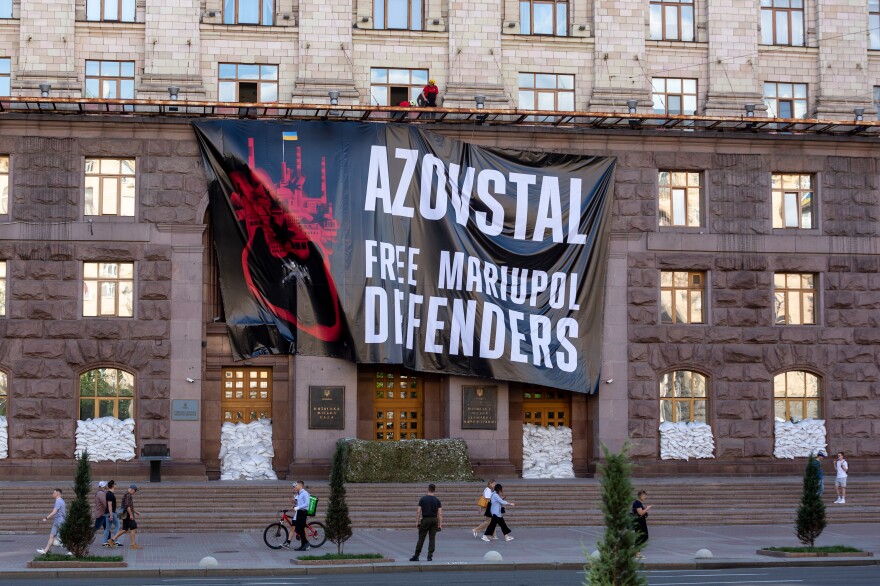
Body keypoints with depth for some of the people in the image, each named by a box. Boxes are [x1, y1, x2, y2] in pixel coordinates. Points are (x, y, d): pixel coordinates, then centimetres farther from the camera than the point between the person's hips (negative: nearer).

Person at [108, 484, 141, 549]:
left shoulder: (126, 495, 18)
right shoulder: (128, 495, -14)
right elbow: (127, 505, -23)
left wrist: (135, 512, 25)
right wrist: (131, 514, -22)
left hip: (126, 515, 10)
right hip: (128, 515, -10)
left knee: (124, 530, 10)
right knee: (133, 529, -6)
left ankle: (112, 540, 8)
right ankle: (134, 545, -6)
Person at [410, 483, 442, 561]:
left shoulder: (422, 499, -2)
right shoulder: (437, 500, 1)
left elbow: (418, 511, -4)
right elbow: (440, 513, -2)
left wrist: (417, 522, 1)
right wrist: (440, 524, 2)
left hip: (425, 520, -1)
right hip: (434, 520, 1)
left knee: (421, 539, 2)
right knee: (432, 538, 6)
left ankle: (416, 556, 4)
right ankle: (430, 555, -1)